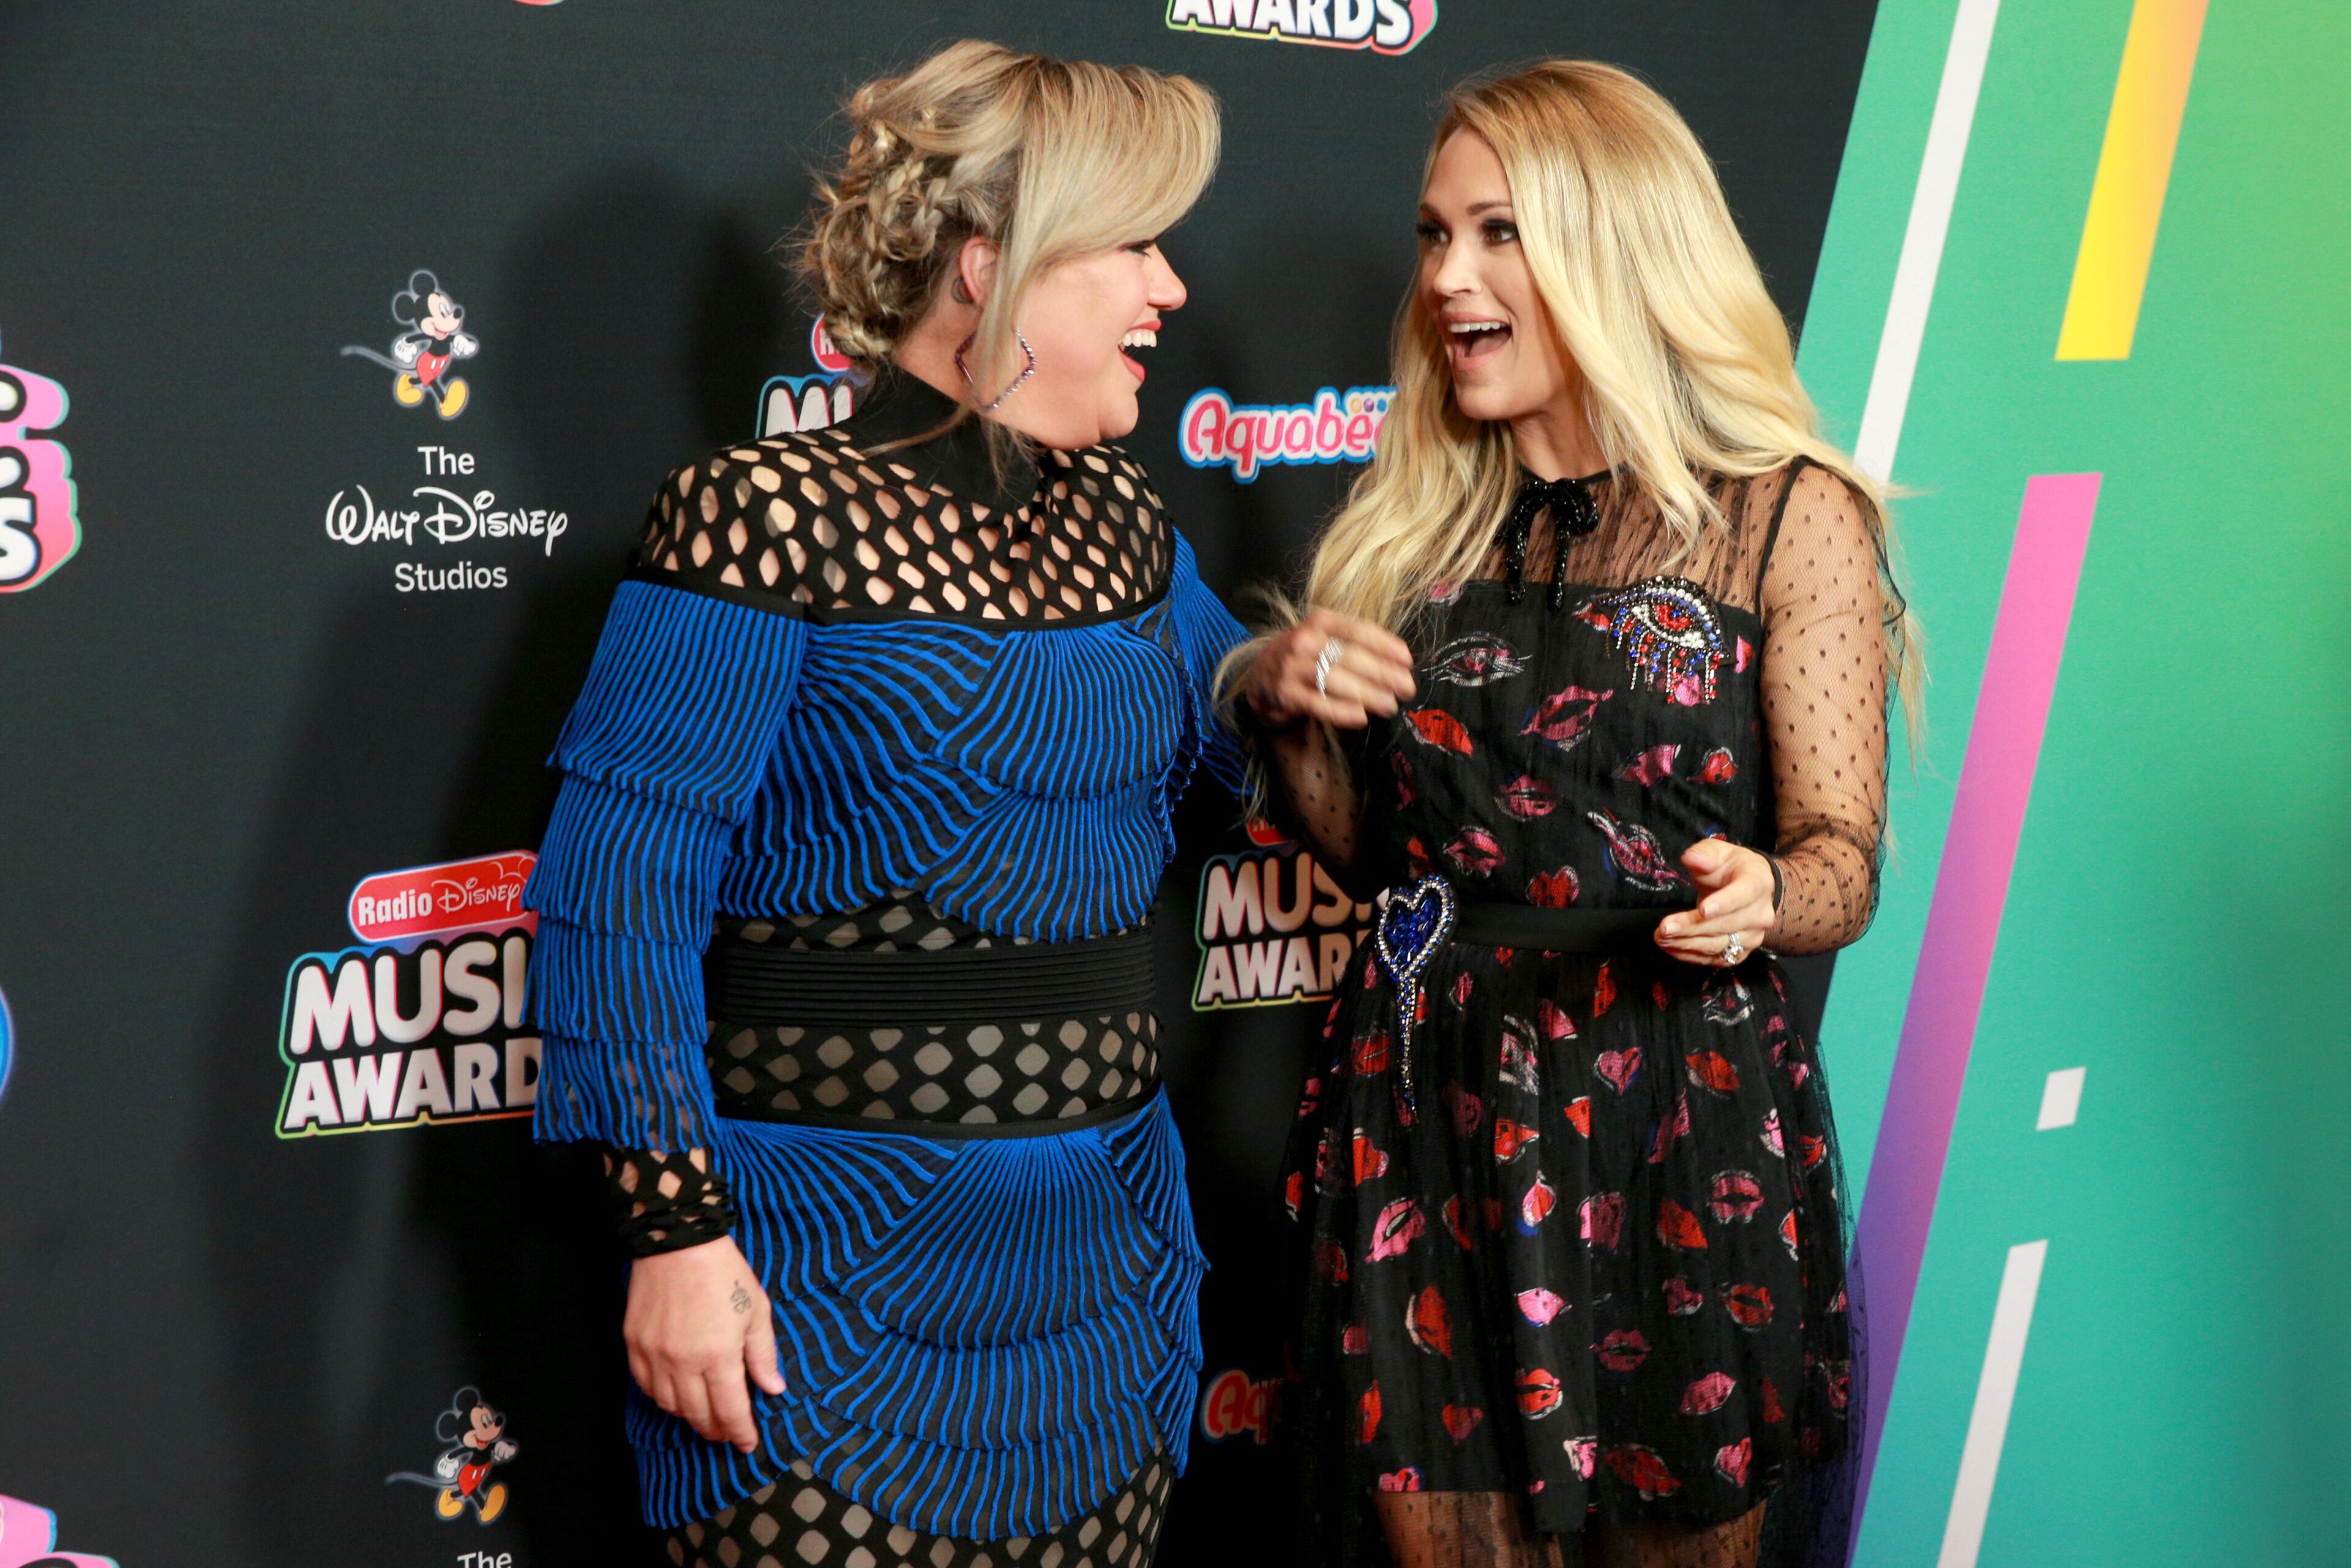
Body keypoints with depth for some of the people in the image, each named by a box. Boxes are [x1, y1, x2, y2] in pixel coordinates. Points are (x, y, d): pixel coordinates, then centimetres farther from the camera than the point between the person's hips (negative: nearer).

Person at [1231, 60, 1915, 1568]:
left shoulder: (1788, 517, -3)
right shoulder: (1416, 521, 10)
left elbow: (1843, 861, -4)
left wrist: (1757, 896, -26)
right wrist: (1280, 701, -3)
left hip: (1676, 1140, -3)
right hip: (1423, 1123, 3)